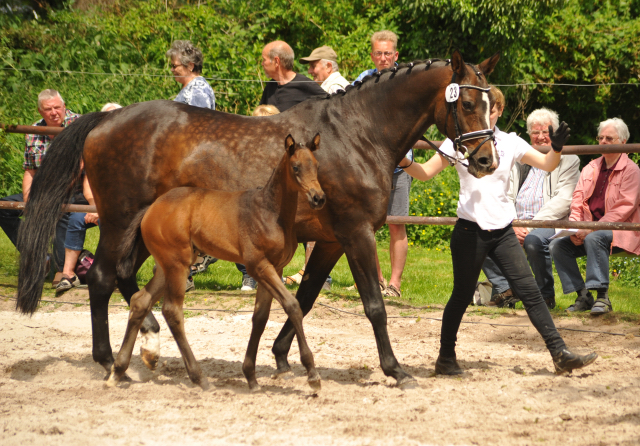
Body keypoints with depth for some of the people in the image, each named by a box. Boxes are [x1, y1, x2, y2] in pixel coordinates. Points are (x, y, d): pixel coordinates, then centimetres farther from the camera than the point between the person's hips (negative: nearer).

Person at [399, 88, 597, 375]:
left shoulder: (510, 143, 6)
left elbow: (547, 165, 2)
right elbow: (425, 173, -1)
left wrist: (557, 148, -19)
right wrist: (405, 163, -21)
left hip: (503, 231, 3)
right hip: (470, 230, -3)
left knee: (530, 291, -1)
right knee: (462, 296, 3)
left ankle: (560, 354, -2)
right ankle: (446, 358, 19)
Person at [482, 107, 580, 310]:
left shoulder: (568, 160, 7)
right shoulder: (520, 160, 22)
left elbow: (564, 201, -7)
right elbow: (507, 196, 13)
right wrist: (512, 225, -8)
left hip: (549, 224, -5)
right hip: (516, 223, 5)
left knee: (533, 240, -38)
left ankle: (546, 296, -16)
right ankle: (505, 290, -9)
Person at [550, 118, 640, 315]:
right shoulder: (590, 169, 17)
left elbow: (624, 209, -13)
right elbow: (577, 203, 12)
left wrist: (592, 229, -22)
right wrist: (575, 229, -9)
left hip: (620, 231, -7)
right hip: (589, 229, 7)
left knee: (594, 238, -37)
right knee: (557, 245, -14)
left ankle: (602, 296, -32)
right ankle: (583, 296, -10)